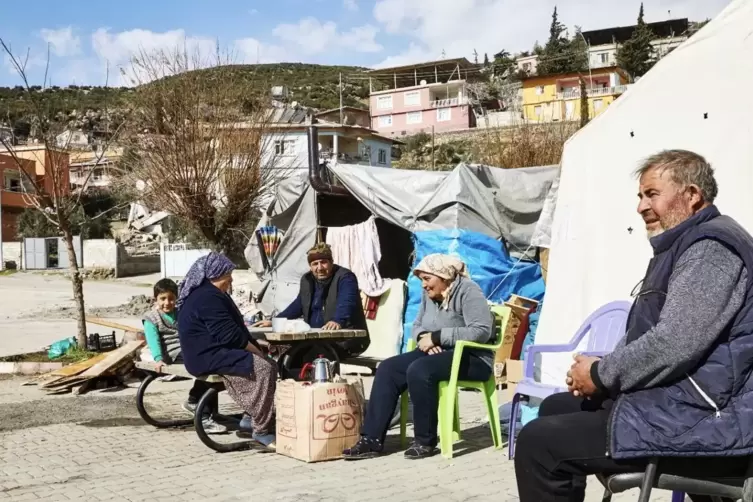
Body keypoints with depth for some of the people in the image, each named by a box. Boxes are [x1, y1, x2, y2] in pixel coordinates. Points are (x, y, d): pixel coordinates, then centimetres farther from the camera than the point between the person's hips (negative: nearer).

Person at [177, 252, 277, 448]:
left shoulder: (203, 293, 19)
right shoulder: (208, 297, -17)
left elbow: (227, 328, 20)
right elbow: (228, 334, -22)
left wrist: (254, 347, 9)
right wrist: (255, 349, -10)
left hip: (211, 352, 11)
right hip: (209, 357, -11)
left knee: (268, 365, 7)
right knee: (263, 369, -23)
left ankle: (250, 420, 7)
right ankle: (261, 430, -20)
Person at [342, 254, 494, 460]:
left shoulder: (468, 291, -13)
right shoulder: (429, 294, 10)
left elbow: (481, 331, -23)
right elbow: (417, 325, 16)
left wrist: (436, 336, -22)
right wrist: (425, 338, -10)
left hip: (472, 357, -8)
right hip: (437, 353, 8)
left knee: (419, 371, -33)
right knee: (388, 368, -13)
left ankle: (426, 441, -17)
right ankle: (371, 439, -14)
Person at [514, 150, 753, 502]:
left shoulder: (711, 248, -15)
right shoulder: (684, 246, 20)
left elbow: (672, 346, -26)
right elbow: (646, 334, 22)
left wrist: (601, 375, -12)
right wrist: (601, 373, 4)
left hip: (702, 420, -11)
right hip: (675, 400, 11)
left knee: (539, 443, -18)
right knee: (556, 409, 21)